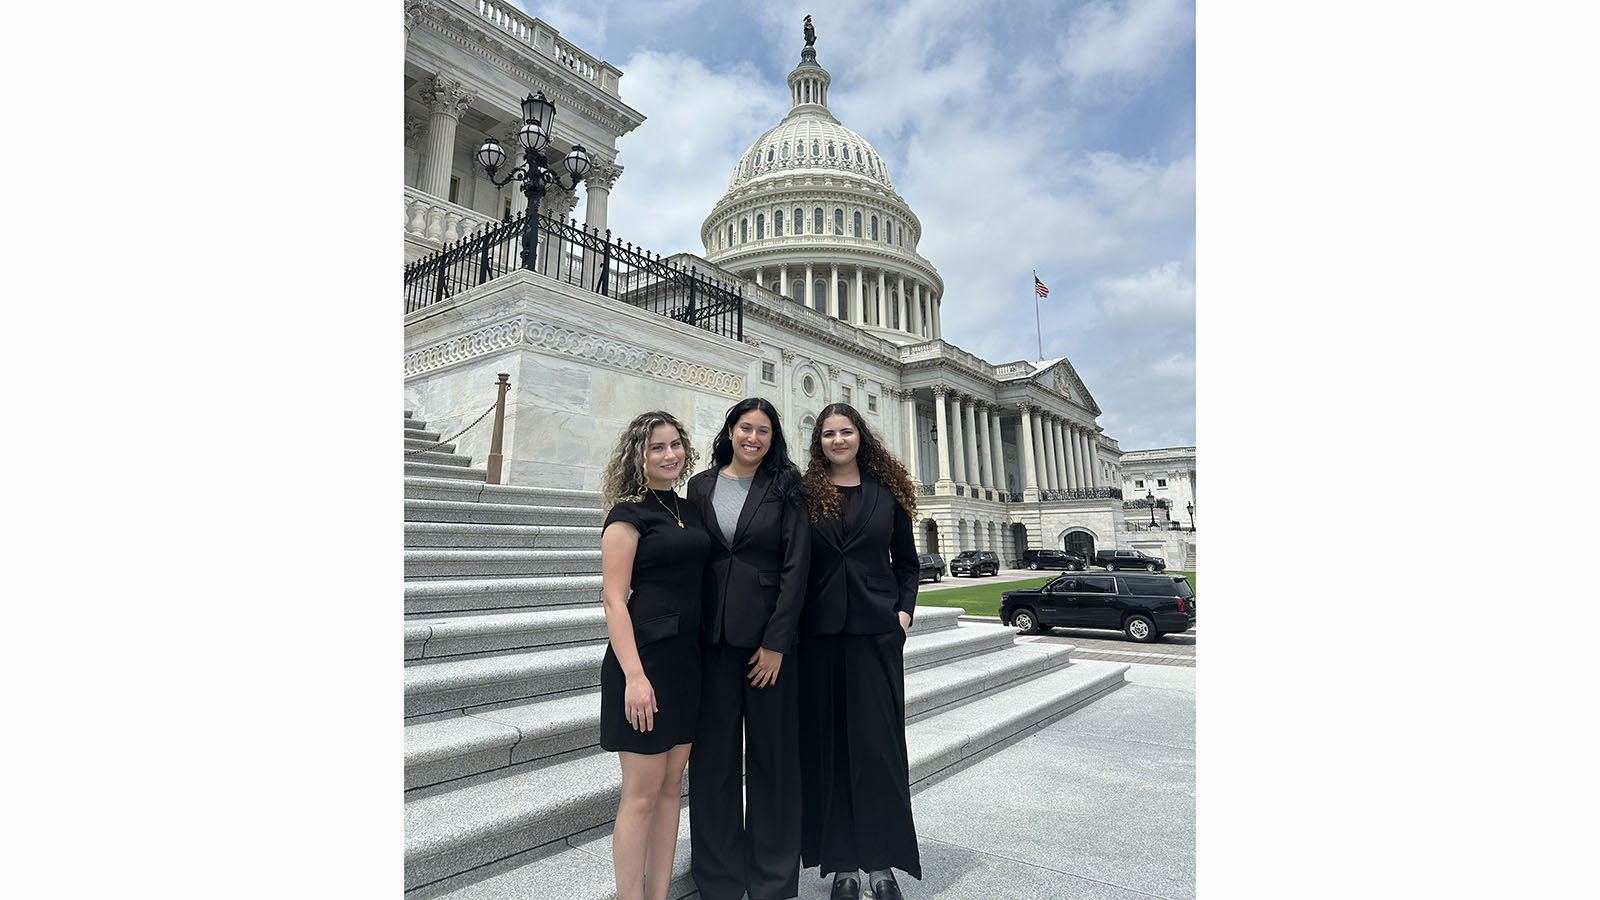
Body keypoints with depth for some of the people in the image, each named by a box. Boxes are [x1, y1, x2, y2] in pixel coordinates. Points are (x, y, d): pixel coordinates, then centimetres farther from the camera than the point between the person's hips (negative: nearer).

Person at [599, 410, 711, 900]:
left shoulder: (691, 509, 12)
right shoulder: (629, 514, -8)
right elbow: (614, 601, -13)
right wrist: (634, 675, -20)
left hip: (690, 659, 7)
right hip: (646, 655, -7)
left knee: (671, 785, 15)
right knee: (642, 791, 3)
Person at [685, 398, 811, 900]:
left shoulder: (785, 488, -1)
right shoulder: (701, 486, 6)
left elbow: (796, 566, -6)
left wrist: (776, 641, -11)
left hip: (768, 635, -2)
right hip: (712, 636, 2)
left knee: (773, 753, 9)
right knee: (713, 753, 12)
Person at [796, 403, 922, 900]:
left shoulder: (888, 491, 6)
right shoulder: (805, 493, 3)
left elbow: (905, 561, 11)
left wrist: (904, 608, -1)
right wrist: (791, 621, -5)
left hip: (877, 629, 0)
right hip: (820, 631, 0)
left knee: (878, 741, 3)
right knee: (828, 742, 7)